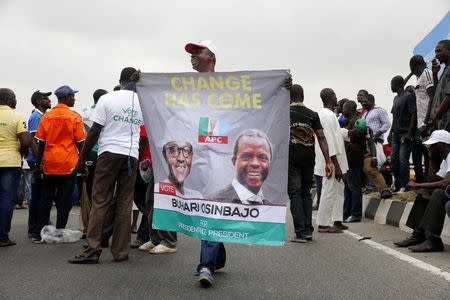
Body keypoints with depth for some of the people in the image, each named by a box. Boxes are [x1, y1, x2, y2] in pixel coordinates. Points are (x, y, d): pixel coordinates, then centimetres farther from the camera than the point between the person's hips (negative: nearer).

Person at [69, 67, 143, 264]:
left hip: (109, 153, -3)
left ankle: (92, 250, -5)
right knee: (124, 205, 5)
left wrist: (82, 159, 2)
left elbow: (94, 132, -4)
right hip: (132, 155, 3)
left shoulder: (107, 99, -1)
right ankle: (121, 252, 7)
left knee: (99, 203, -1)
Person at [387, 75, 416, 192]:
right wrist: (391, 132, 18)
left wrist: (409, 133, -19)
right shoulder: (396, 98, 18)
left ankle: (404, 186, -3)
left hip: (405, 134, -9)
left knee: (403, 160, -9)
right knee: (394, 159, 8)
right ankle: (397, 184, 16)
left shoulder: (409, 96, -8)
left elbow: (413, 115, -14)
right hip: (396, 134, 9)